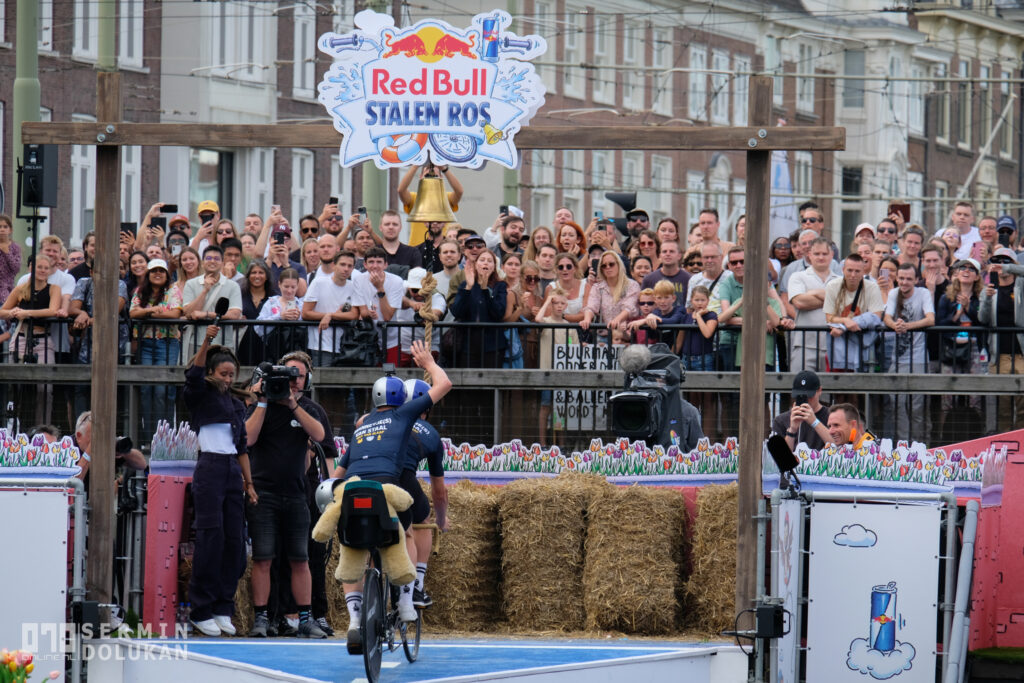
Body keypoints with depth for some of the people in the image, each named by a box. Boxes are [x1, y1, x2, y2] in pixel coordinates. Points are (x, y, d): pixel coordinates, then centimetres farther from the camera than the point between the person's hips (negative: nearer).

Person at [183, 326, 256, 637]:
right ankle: (201, 611, -8)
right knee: (211, 538, -11)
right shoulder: (201, 395, 1)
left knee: (234, 540, 2)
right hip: (209, 468, -6)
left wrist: (249, 483, 16)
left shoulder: (236, 403, 18)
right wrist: (207, 342, -36)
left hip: (232, 471, 6)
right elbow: (194, 375, -21)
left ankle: (223, 609, 7)